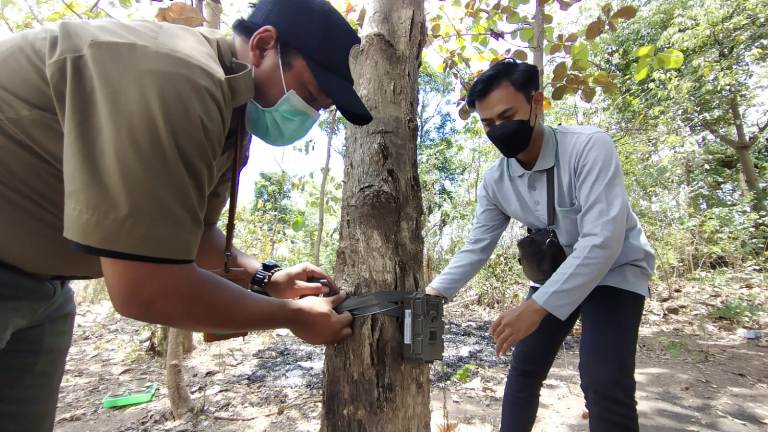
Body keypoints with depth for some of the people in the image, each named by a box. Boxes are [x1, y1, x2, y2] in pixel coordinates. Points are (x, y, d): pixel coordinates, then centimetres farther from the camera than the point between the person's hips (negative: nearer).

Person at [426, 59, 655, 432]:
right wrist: (434, 292, -20)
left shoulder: (589, 146, -27)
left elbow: (603, 240, -35)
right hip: (554, 274, 5)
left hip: (614, 269, -4)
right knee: (524, 369, 7)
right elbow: (476, 247, -7)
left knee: (604, 384, -20)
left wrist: (536, 307, -42)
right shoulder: (494, 181, -11)